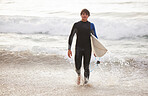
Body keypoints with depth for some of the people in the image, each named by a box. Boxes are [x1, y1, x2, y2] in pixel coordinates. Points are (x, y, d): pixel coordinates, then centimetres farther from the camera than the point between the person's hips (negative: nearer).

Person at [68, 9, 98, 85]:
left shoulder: (91, 25, 6)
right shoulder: (76, 25, 3)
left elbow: (95, 37, 13)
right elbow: (71, 37, 6)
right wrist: (69, 49, -1)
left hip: (88, 49, 0)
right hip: (78, 48, 0)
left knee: (86, 67, -3)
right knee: (77, 67, -5)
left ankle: (86, 82, 15)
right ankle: (79, 75, 29)